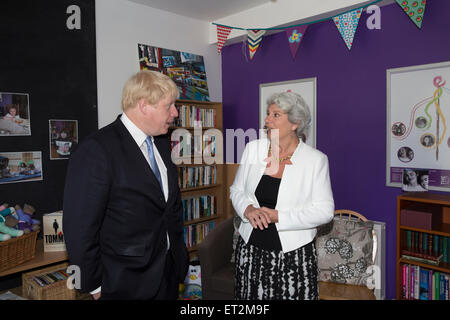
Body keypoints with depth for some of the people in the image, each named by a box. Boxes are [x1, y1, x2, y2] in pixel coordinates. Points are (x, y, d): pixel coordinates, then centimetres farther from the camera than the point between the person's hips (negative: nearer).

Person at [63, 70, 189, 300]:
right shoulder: (96, 150, -19)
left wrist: (179, 252, 15)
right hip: (125, 283, -6)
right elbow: (80, 227, -17)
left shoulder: (161, 144, 6)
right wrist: (95, 286, -11)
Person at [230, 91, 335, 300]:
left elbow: (325, 211, -10)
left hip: (294, 255, -3)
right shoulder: (253, 148, 2)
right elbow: (236, 190, 9)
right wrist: (248, 209, -13)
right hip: (251, 249, 3)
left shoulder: (316, 159, -8)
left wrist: (278, 216, -18)